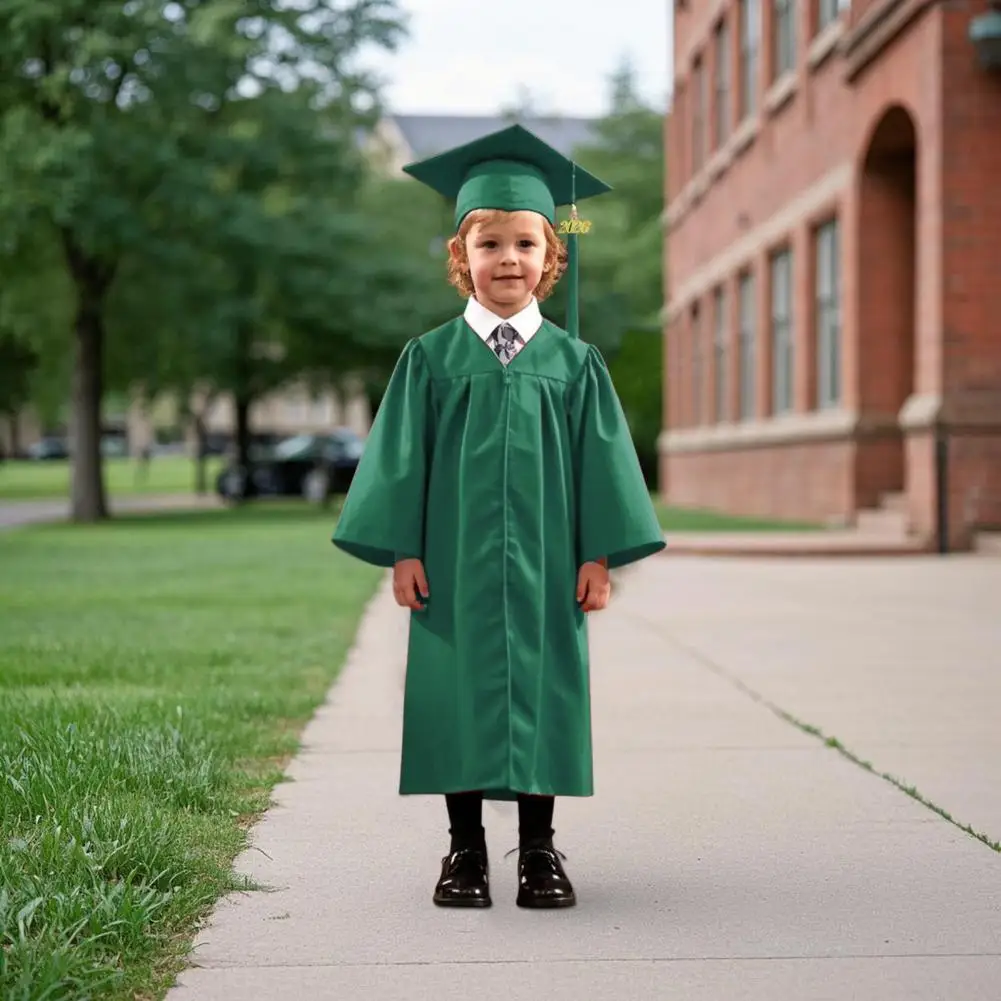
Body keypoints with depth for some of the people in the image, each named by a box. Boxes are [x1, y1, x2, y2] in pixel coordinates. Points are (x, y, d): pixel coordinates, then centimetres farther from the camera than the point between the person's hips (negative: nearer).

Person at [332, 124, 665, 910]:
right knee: (460, 698, 3)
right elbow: (402, 457, 2)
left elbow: (600, 458, 4)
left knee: (541, 697, 4)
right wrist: (403, 550, -5)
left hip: (543, 568, 0)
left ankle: (539, 849, 16)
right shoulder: (431, 359, 3)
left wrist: (599, 554, -2)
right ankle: (466, 849, 15)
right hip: (455, 565, 0)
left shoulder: (574, 363, 5)